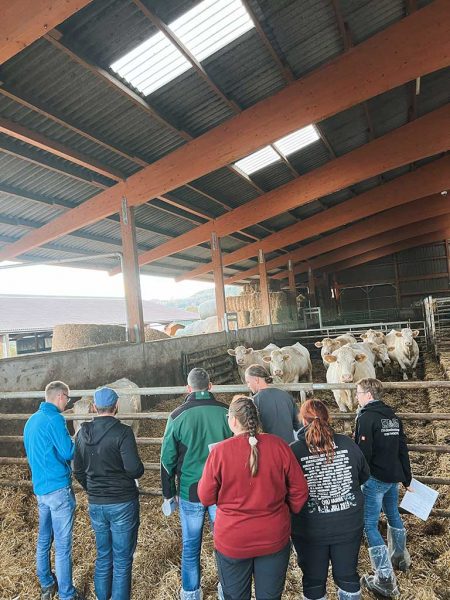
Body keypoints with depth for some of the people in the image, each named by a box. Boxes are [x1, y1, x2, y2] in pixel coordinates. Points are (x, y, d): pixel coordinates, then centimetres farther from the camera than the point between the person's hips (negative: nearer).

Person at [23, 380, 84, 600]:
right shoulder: (54, 419, -19)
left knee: (44, 539, 20)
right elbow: (68, 452, -19)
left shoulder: (31, 420, 10)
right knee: (62, 545, 3)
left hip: (40, 487, 9)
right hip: (58, 489, -9)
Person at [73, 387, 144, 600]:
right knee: (122, 559, 11)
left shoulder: (82, 433, -1)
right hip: (122, 503, -5)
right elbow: (135, 469, -23)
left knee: (103, 555, 23)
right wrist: (139, 468, 0)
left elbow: (78, 471, 7)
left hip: (95, 504, 5)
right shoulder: (122, 432, -19)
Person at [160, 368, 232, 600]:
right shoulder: (226, 412, -9)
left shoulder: (178, 416, -9)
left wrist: (168, 494, 9)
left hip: (190, 491, 0)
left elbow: (168, 459, -2)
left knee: (191, 545, 18)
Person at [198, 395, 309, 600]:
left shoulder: (220, 451, -18)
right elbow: (300, 490, -4)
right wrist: (287, 512, 14)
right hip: (274, 539, 2)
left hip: (232, 542, -1)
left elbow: (206, 498, -8)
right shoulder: (278, 445, -12)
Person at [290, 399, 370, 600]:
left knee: (314, 580, 18)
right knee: (348, 575, 23)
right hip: (349, 525, 2)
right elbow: (364, 476, 7)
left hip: (310, 530, -2)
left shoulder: (293, 451, -18)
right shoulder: (348, 444, -9)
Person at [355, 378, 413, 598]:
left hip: (375, 478, -8)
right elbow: (403, 450, 12)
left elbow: (364, 452, -21)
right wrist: (407, 480, 20)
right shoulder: (393, 416, 7)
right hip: (394, 476, 8)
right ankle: (400, 557, 46)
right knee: (393, 514, 27)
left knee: (370, 524, 1)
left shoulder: (366, 417, -17)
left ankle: (385, 579, 1)